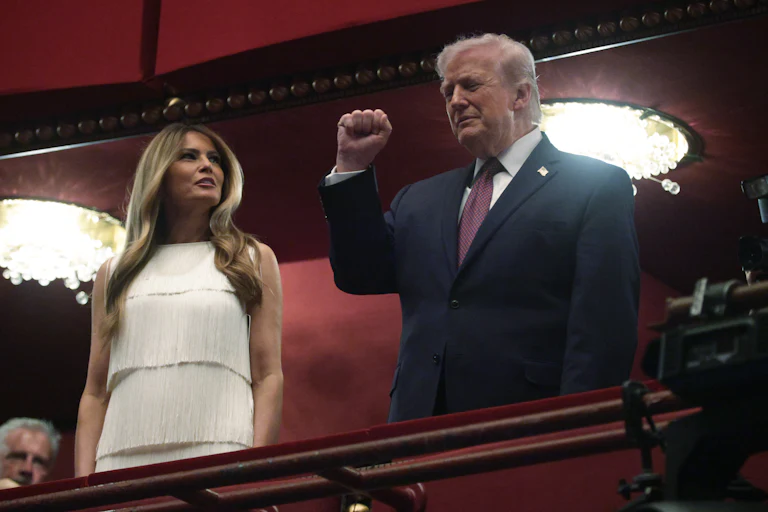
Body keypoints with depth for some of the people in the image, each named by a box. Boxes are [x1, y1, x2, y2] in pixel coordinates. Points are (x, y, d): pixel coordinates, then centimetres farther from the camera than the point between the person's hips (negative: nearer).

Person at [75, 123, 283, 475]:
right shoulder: (115, 274, 19)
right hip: (123, 463, 1)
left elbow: (268, 377, 7)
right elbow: (95, 393, 15)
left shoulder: (253, 260, 15)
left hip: (218, 459, -1)